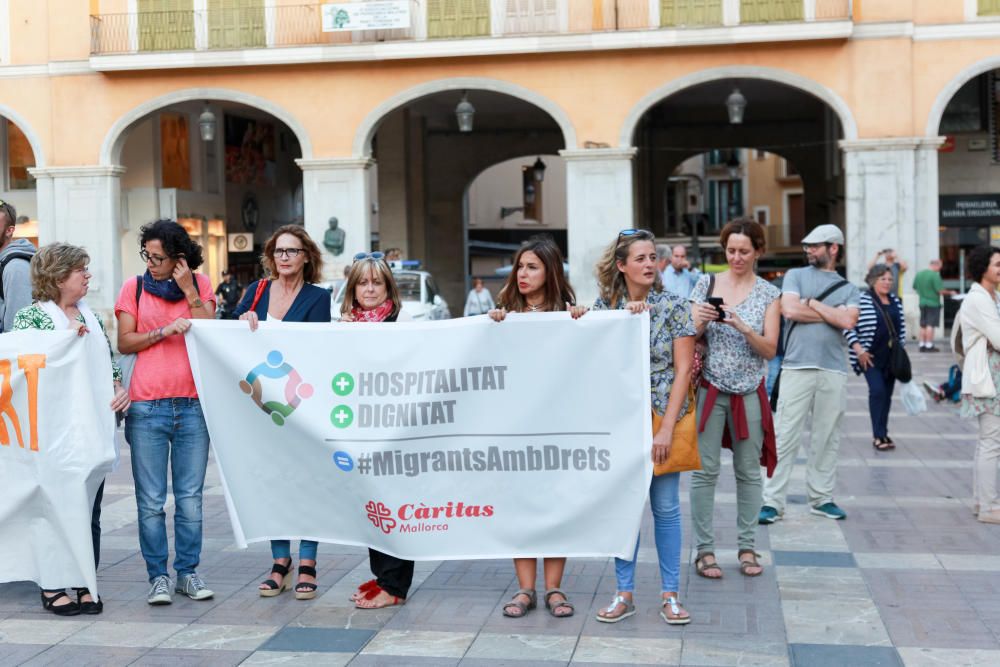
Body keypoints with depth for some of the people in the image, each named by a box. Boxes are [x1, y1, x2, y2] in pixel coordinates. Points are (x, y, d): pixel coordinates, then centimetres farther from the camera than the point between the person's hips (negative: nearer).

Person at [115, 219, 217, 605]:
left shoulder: (200, 284, 7)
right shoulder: (134, 287, 6)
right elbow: (124, 343, 1)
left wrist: (190, 292, -7)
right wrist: (164, 331, -10)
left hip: (193, 405, 1)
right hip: (146, 407, -1)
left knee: (190, 498, 6)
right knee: (151, 501, 1)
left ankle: (188, 573, 17)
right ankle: (158, 576, 11)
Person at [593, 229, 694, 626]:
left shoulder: (674, 307, -4)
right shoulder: (604, 307, 4)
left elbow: (683, 369, -8)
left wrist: (666, 429, -14)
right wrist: (625, 320, -13)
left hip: (664, 417, -2)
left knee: (666, 508, 3)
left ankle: (670, 594, 13)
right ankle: (624, 593, 15)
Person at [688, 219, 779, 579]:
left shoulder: (769, 293, 2)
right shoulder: (706, 284, 3)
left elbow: (770, 349, -5)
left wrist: (740, 326, -21)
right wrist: (700, 322, -18)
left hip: (749, 391, 0)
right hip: (709, 388, 0)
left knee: (749, 471, 7)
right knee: (705, 470, -2)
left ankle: (748, 547, 17)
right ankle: (704, 549, 5)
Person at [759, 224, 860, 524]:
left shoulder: (848, 288, 14)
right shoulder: (796, 275, 11)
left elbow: (849, 321, -5)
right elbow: (790, 310, -7)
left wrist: (812, 303, -2)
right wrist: (833, 314, 0)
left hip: (834, 372, 2)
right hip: (797, 367, -2)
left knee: (828, 438, 7)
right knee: (785, 437, -5)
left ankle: (821, 497, 19)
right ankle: (772, 501, -2)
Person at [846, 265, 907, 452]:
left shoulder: (895, 301, 11)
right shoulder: (862, 301, -10)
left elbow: (901, 327, 18)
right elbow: (848, 326, -12)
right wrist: (858, 349, -17)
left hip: (891, 357, 6)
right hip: (871, 357, -6)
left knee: (887, 394, 9)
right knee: (877, 391, -15)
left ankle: (882, 433, 19)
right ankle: (879, 435, -11)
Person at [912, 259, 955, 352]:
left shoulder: (918, 274, 5)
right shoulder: (935, 275, -16)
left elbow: (915, 288, 12)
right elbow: (940, 290, -17)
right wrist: (950, 292, -1)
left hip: (922, 303, 7)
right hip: (933, 303, -7)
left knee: (923, 325, 12)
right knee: (930, 325, -3)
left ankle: (922, 345, 15)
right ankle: (929, 345, -2)